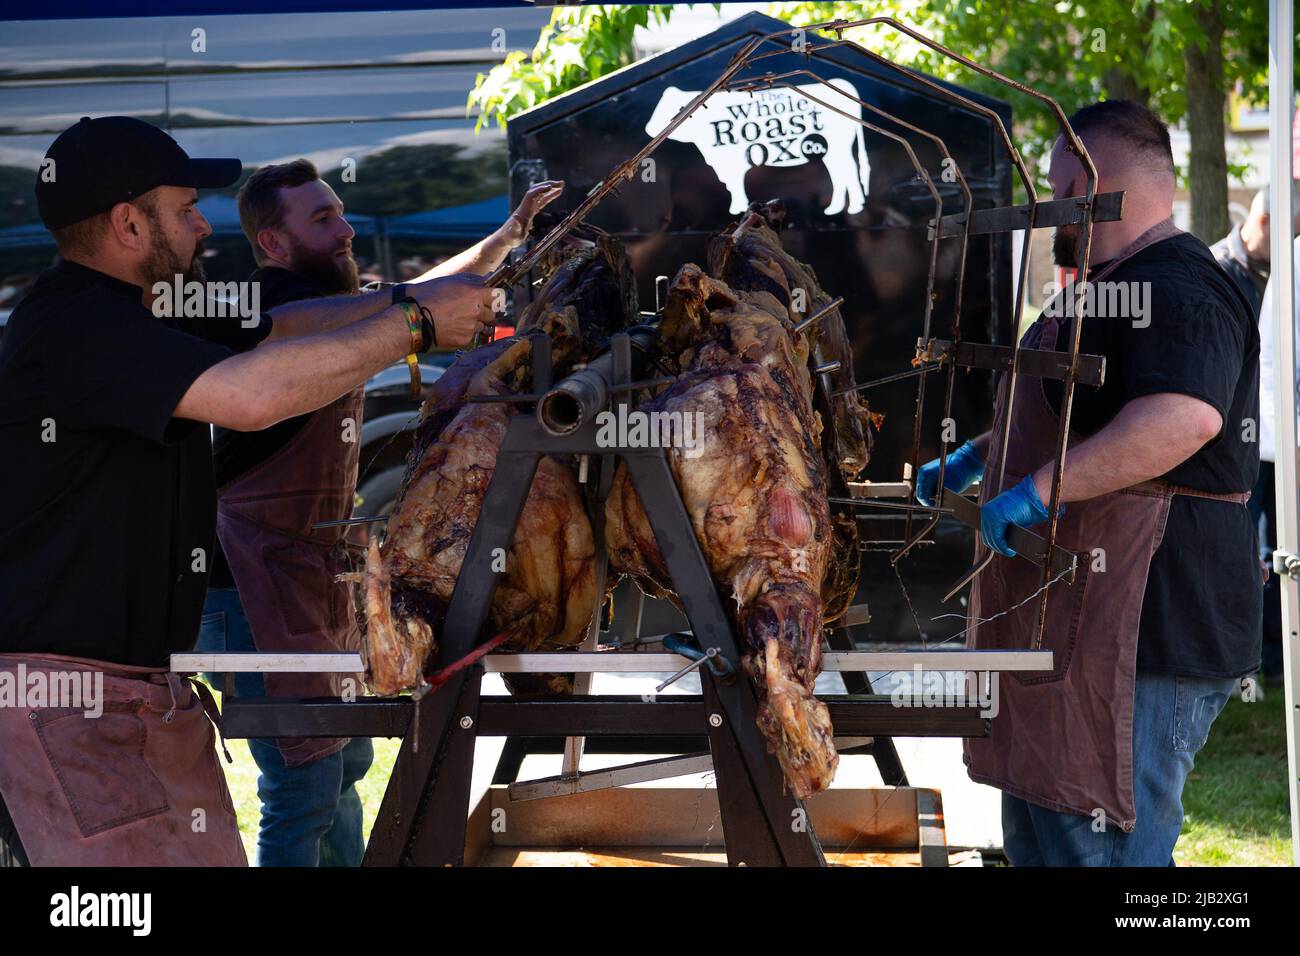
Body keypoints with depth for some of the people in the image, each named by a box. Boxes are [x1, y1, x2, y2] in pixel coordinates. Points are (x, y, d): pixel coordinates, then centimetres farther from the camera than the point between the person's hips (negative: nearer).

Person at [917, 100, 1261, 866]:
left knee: (1096, 848, -11)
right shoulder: (1115, 287, 21)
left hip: (1143, 640, -12)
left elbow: (1181, 420, -35)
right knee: (1039, 838, 17)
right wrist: (977, 459, 35)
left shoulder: (1175, 291, -17)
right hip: (1078, 629, 12)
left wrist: (1039, 488, -31)